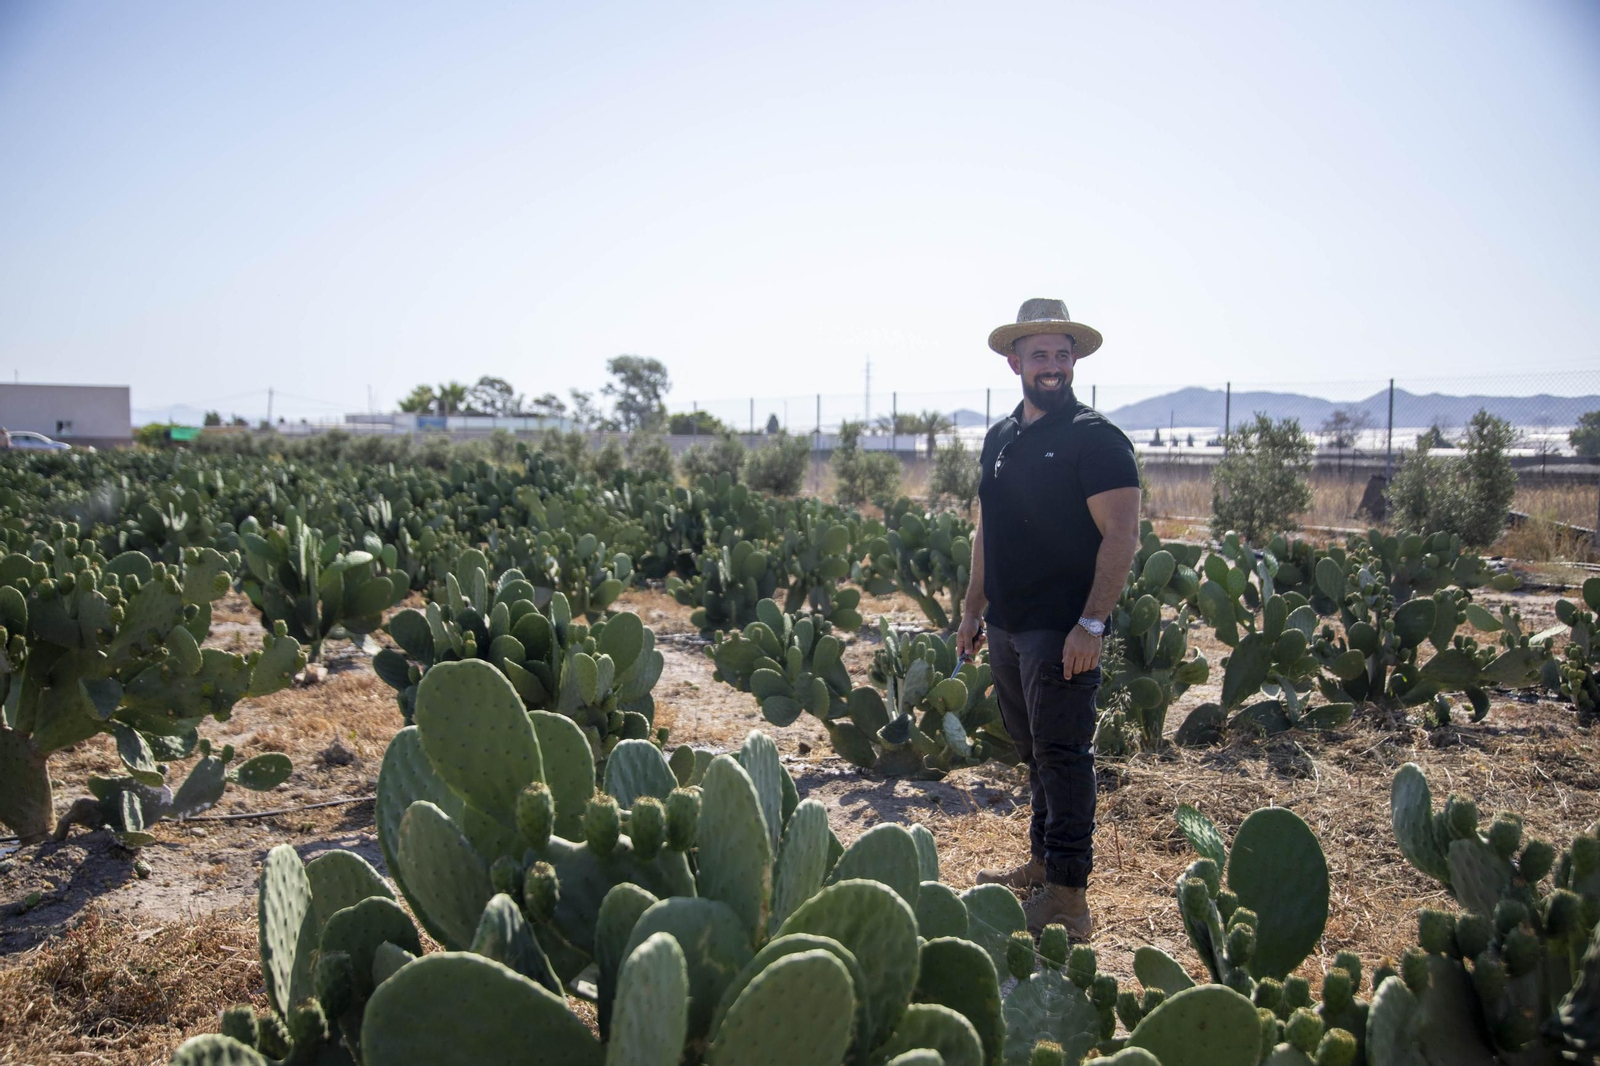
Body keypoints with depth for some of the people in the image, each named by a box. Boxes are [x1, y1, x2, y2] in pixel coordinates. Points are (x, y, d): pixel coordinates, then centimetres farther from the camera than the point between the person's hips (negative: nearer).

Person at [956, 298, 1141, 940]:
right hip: (1007, 625, 7)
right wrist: (973, 610, 16)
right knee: (1033, 750, 16)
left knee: (1063, 755, -3)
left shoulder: (1094, 439, -9)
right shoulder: (1000, 438, 13)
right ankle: (1042, 864, 29)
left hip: (1062, 630, -7)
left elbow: (1121, 538, -14)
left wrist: (1092, 623, -21)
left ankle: (1068, 893, 4)